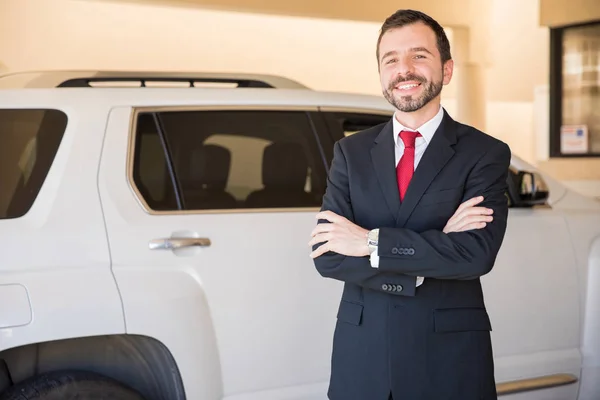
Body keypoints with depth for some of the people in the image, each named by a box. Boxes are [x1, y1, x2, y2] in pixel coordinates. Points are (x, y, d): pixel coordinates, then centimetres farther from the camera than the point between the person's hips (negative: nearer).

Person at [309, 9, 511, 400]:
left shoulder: (485, 153, -4)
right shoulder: (351, 152, 4)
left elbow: (477, 252, -18)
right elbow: (327, 256, -6)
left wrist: (371, 242, -16)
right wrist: (433, 249, -15)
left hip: (450, 357, -2)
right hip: (362, 354, 2)